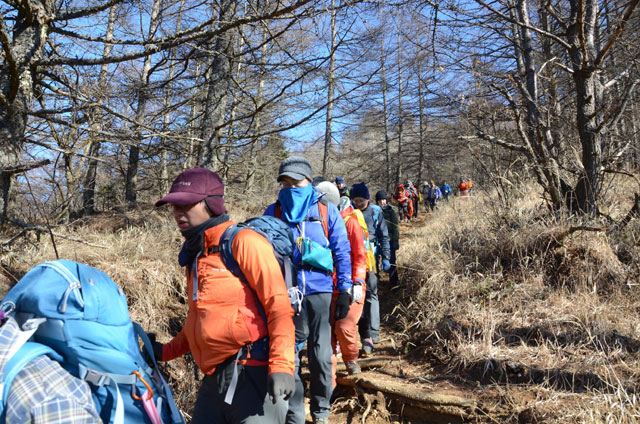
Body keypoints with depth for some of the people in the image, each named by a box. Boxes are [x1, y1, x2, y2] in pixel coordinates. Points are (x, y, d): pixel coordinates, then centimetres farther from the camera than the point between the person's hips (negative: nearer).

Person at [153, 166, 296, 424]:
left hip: (251, 375, -7)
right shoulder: (195, 255, 16)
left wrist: (281, 366, -23)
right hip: (215, 379, 8)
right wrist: (165, 352, 23)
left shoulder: (243, 243, -9)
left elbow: (279, 305, -15)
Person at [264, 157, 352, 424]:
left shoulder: (327, 212, 2)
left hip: (320, 291, 0)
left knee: (321, 355, 6)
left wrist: (344, 290, -2)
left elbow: (342, 252, 3)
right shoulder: (273, 212, 4)